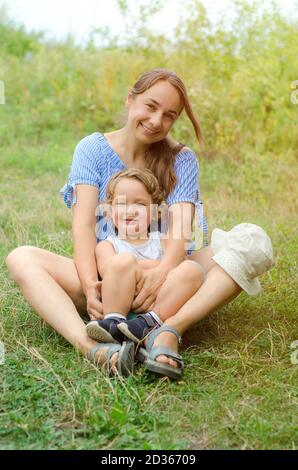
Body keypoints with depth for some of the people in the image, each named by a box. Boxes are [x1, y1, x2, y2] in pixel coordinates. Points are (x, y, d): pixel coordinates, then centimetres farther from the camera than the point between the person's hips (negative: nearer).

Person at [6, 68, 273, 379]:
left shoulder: (181, 159, 2)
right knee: (21, 259, -24)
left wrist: (164, 270, -37)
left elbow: (180, 225, -15)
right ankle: (90, 346, -47)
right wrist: (89, 284, -30)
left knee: (254, 241, -22)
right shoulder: (93, 148, 1)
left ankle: (169, 331, -42)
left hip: (162, 276, 1)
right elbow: (84, 224, -11)